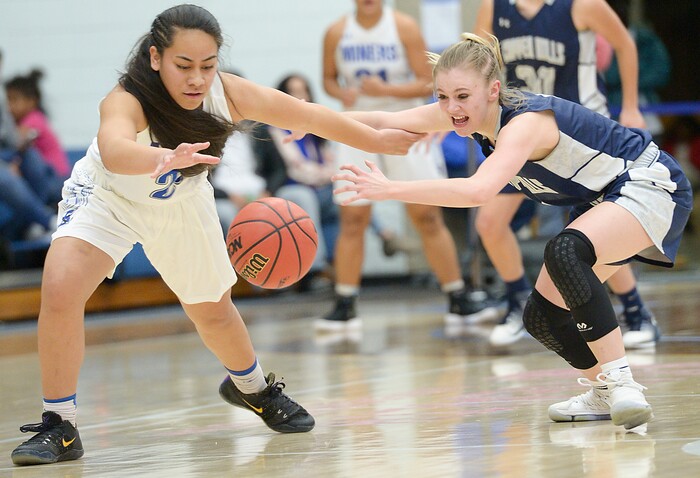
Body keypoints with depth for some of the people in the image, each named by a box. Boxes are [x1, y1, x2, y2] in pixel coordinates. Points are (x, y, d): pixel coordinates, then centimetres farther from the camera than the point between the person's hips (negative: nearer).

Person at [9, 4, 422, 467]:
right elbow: (113, 149, -63)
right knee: (60, 290, -26)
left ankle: (252, 386, 51)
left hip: (181, 203, 4)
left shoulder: (228, 94, -28)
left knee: (213, 310, 17)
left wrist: (378, 140, -7)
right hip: (107, 198, -4)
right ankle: (59, 427, -10)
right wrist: (164, 159, -82)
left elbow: (312, 116, -15)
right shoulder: (126, 101, -39)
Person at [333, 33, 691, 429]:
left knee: (564, 253, -36)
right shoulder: (464, 113, -8)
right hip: (600, 202, 10)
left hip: (650, 186, -10)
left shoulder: (525, 122, -33)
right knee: (544, 317, 6)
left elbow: (477, 191, -48)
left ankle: (621, 381, -32)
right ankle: (604, 395, 27)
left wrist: (388, 189, -49)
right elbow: (387, 121, 0)